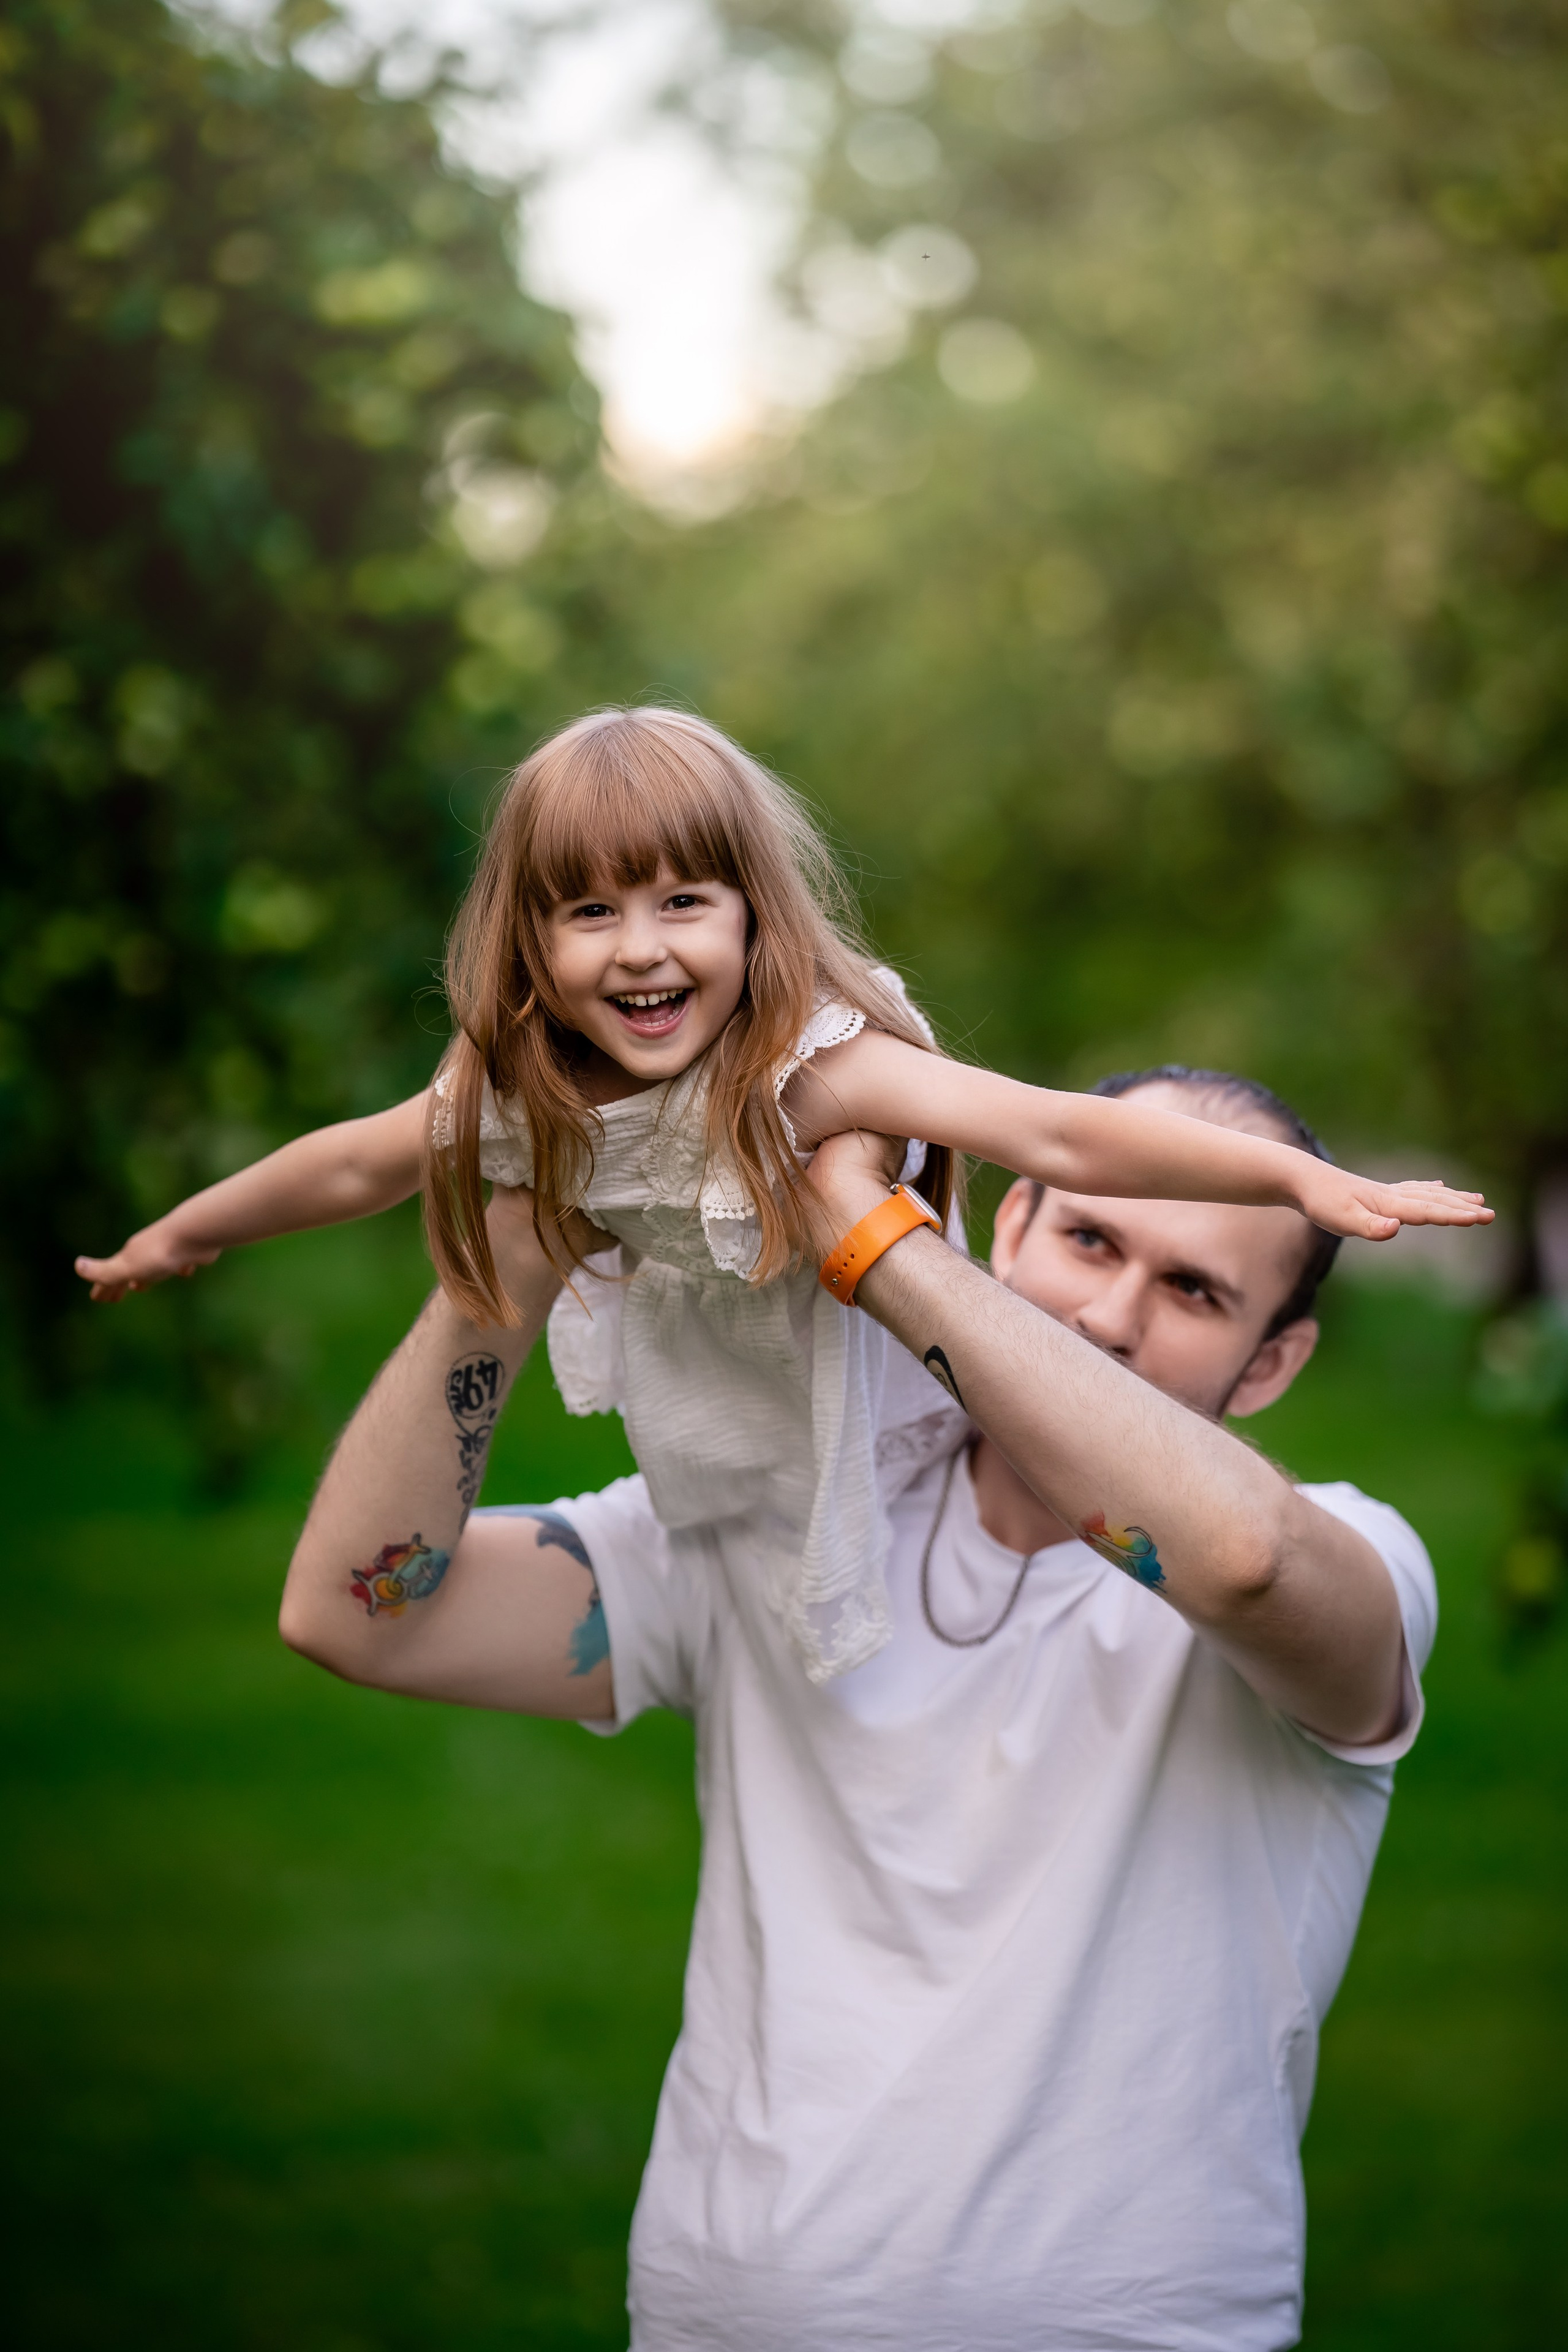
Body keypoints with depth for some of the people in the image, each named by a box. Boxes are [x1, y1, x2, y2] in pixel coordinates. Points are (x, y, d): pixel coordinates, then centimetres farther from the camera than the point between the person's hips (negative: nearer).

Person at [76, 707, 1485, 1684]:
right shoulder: (522, 1097, -18)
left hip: (865, 1411, -5)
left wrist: (1300, 1175, -55)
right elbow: (361, 1163, 1)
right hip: (718, 1455, 5)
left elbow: (1059, 1136, -45)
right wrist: (182, 1235, 15)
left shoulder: (815, 1067, -36)